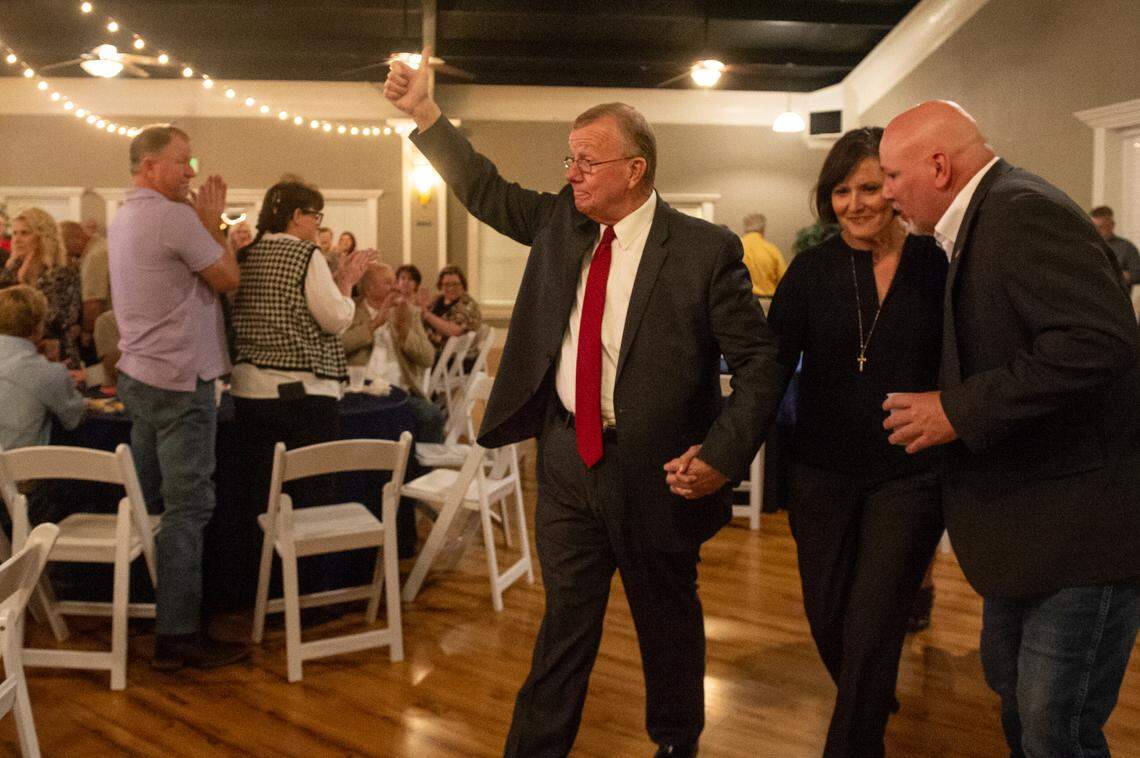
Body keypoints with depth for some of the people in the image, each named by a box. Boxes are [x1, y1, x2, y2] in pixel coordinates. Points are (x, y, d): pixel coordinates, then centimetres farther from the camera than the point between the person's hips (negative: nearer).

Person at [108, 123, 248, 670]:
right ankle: (178, 635, -3)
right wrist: (212, 221, 2)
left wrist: (203, 221, 13)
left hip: (137, 375, 10)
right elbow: (228, 279, -7)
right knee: (188, 507, -6)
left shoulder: (123, 220, 15)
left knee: (147, 502, 15)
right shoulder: (175, 216, -15)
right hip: (179, 380, -10)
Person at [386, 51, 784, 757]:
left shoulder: (706, 249, -13)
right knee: (566, 619, 14)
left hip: (657, 470, -3)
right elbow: (487, 191, 16)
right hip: (567, 455, 4)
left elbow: (760, 363, -11)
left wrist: (723, 454, -21)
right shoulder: (560, 222, 4)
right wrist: (425, 113, 8)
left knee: (668, 621, 17)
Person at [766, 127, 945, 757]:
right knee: (827, 620, 15)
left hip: (908, 479, -2)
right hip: (822, 474, 2)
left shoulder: (936, 266, -4)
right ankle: (871, 704, 46)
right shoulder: (812, 269, -2)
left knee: (871, 633, -1)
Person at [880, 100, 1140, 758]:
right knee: (1009, 678, 22)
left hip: (1085, 526, -10)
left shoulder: (1022, 211, -20)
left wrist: (959, 410, -28)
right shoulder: (991, 217, 11)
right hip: (1029, 516, 10)